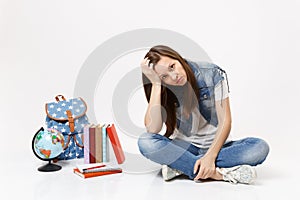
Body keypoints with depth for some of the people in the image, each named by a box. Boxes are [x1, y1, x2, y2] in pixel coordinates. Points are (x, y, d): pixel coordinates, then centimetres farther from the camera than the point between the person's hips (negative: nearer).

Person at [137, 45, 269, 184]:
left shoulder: (213, 74, -10)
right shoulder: (164, 92, -7)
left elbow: (225, 121, -11)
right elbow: (153, 129, -23)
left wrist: (210, 156, -25)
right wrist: (156, 83, -24)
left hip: (216, 145, 0)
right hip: (183, 147, 0)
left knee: (260, 147, -27)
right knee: (145, 142, -28)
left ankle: (180, 165, -27)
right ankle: (218, 173, -31)